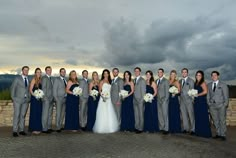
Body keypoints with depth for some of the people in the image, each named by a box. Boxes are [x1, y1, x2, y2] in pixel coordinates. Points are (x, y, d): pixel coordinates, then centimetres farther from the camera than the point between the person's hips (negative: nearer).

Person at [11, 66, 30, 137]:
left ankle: (21, 130, 10)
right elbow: (12, 88, 0)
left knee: (23, 115, 5)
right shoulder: (17, 78, 0)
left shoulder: (28, 80, 13)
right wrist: (13, 97, -6)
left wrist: (29, 98, 7)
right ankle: (15, 131, 1)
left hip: (26, 100, 4)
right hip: (18, 99, -4)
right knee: (16, 115, -5)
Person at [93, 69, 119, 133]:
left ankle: (109, 127, 12)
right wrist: (102, 96, -21)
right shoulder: (102, 81, 0)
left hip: (109, 99, 6)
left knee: (109, 113, 4)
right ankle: (102, 128, 0)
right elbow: (99, 90, -6)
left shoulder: (109, 81, 16)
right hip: (103, 98, -6)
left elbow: (110, 90, 16)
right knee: (103, 113, -7)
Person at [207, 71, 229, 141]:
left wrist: (225, 104, -4)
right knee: (215, 121, 5)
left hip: (221, 105, -3)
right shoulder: (209, 85, 12)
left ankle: (223, 135, 6)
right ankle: (218, 134, 15)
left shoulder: (223, 85, 4)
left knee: (222, 120, -3)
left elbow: (226, 95, 3)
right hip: (212, 105, 3)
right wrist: (208, 103, 6)